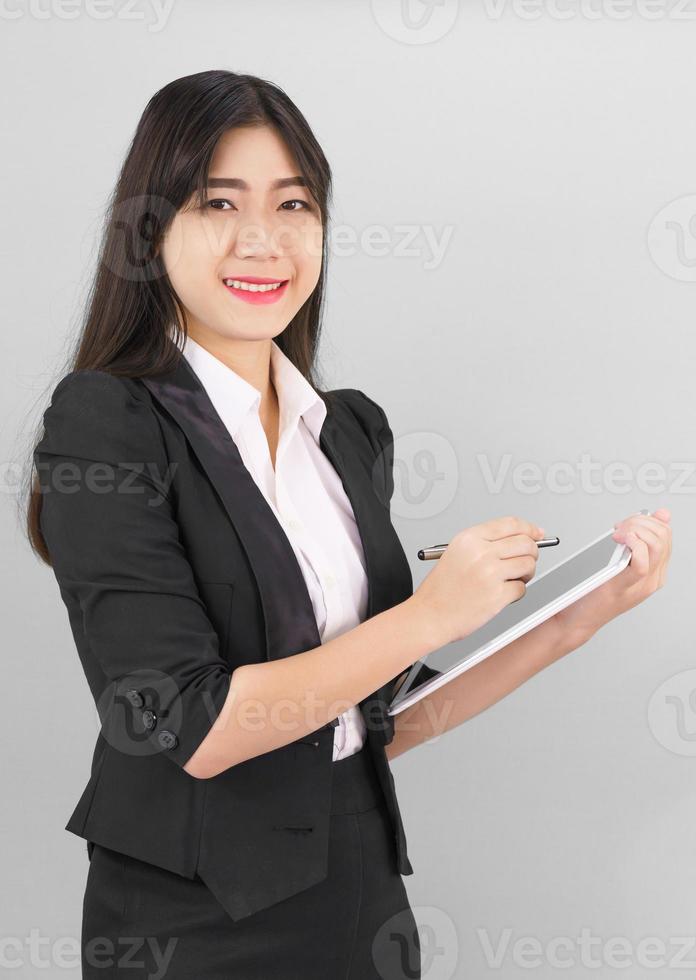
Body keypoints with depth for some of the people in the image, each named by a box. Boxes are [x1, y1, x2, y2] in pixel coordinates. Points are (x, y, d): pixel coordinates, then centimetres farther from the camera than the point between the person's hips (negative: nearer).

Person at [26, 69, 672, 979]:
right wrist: (430, 615, -17)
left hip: (363, 886, 6)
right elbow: (190, 726, -19)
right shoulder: (104, 422, -13)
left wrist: (578, 613, -1)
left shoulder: (353, 428, 5)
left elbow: (382, 719, 5)